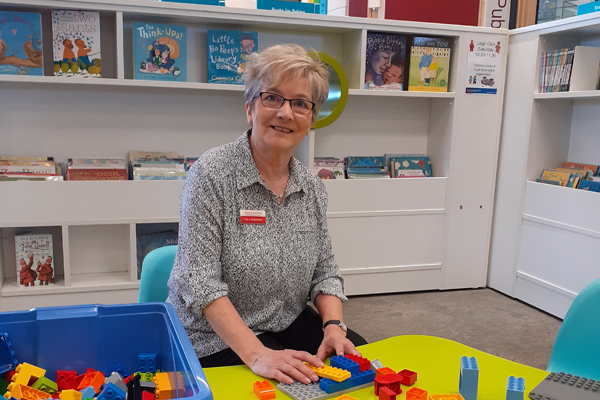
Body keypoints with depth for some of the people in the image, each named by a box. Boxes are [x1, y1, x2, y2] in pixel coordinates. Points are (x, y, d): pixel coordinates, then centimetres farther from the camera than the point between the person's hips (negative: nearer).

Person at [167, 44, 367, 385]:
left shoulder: (313, 187, 3)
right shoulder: (212, 174, -15)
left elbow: (324, 271, 7)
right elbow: (200, 281, -20)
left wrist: (333, 326, -12)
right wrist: (256, 354, -28)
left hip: (291, 324, 6)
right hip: (214, 338, -5)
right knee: (299, 385, -25)